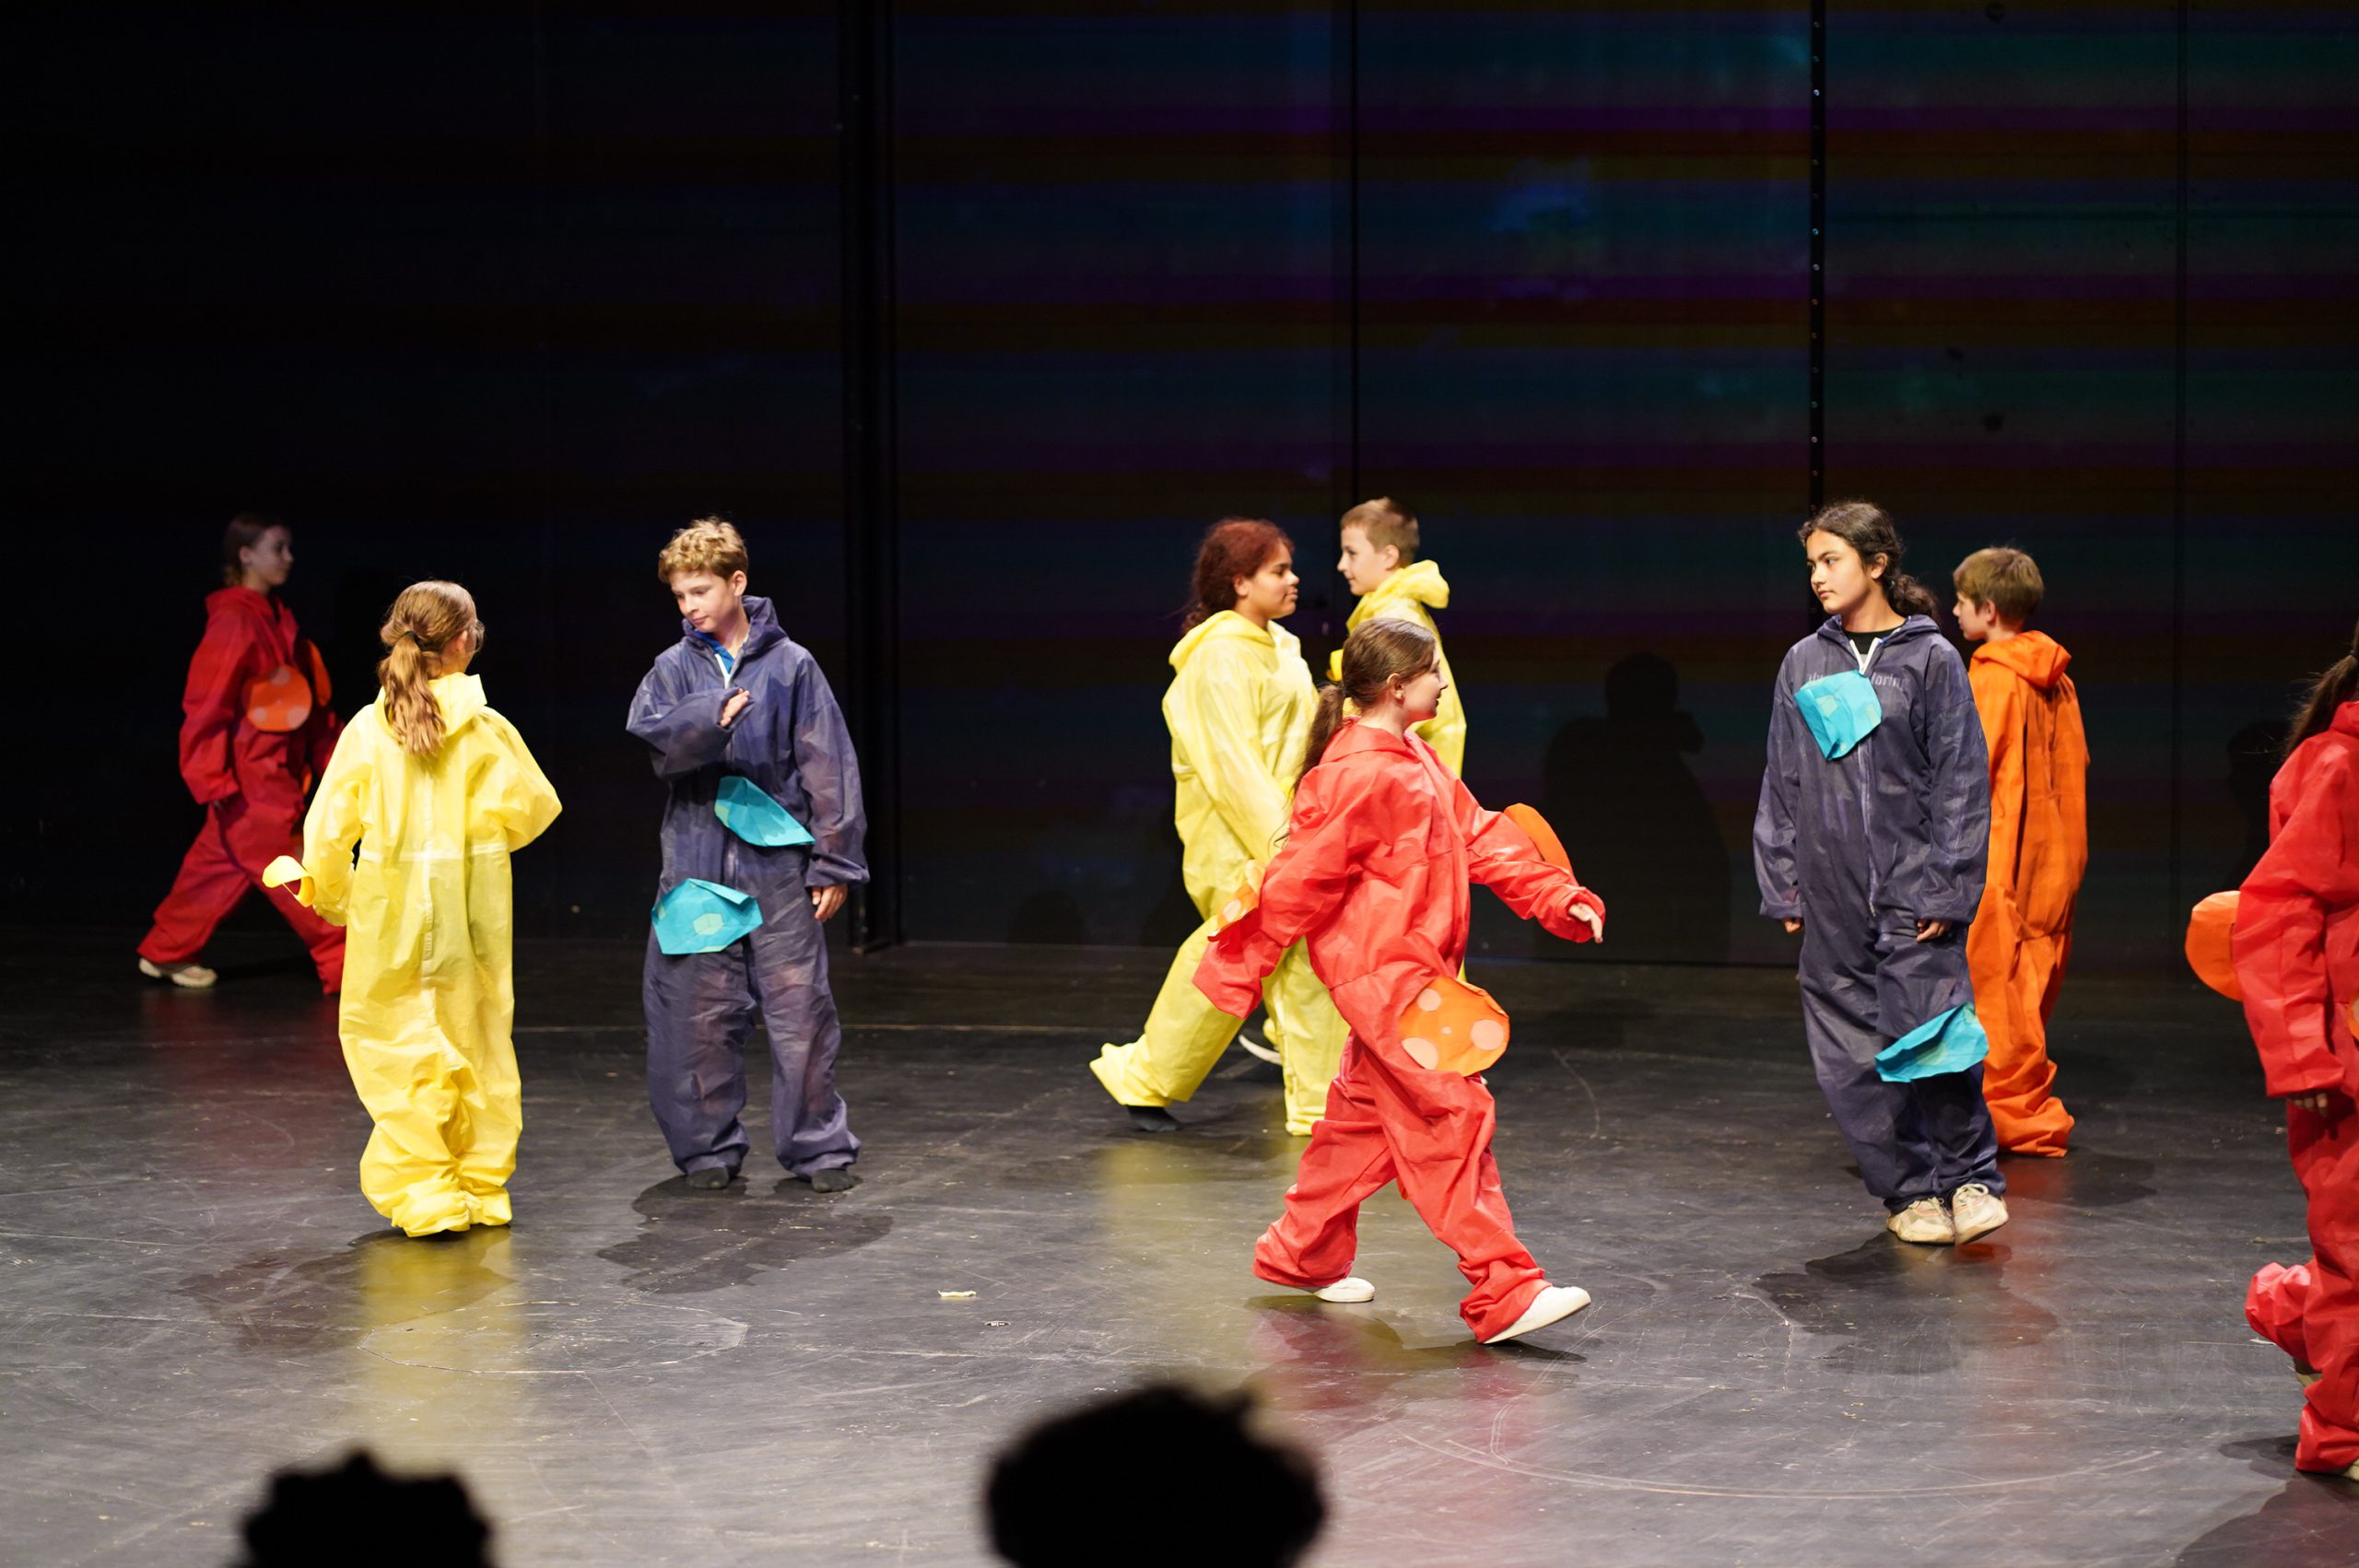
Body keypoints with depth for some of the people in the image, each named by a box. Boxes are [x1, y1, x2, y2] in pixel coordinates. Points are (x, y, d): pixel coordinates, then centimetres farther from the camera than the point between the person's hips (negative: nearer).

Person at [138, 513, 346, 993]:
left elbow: (310, 698, 17)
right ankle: (346, 964, -1)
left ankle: (167, 952, 25)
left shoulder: (276, 618, 11)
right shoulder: (234, 621, -17)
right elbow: (207, 701, -18)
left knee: (221, 865, 15)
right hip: (249, 778, -9)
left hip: (278, 770, 9)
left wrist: (330, 754, 15)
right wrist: (214, 780, -20)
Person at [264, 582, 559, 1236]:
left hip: (393, 912, 0)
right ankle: (482, 1188, 20)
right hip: (471, 909, 0)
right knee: (477, 1044, 12)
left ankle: (423, 1193, -1)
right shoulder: (483, 729, -8)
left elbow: (329, 826, -3)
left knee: (401, 1047, 6)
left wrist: (330, 896, 14)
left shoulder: (369, 728, -6)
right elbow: (532, 808, -5)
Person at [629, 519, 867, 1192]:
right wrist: (708, 718, -28)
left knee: (800, 1009, -1)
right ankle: (709, 1148, 16)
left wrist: (835, 863, -2)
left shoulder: (790, 665, 3)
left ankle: (818, 1148, 9)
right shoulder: (674, 669, 8)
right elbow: (649, 735, -10)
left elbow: (828, 766, 2)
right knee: (700, 1013, 4)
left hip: (779, 866, -2)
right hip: (697, 867, 2)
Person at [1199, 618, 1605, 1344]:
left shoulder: (1418, 762, 14)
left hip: (1415, 971, 11)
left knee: (1369, 1115, 19)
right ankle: (1503, 1293, -15)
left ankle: (1303, 1256, 33)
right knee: (1451, 1115, -13)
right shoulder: (1360, 775, -19)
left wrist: (1557, 898, 8)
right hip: (1381, 972, -11)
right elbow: (1301, 876, -16)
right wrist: (1239, 967, -12)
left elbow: (1479, 837, 16)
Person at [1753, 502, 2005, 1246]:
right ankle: (1911, 1190, 13)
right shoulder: (1803, 663, 10)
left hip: (1911, 885, -4)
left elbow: (1962, 779, -1)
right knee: (1853, 1053, 2)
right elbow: (1782, 784, 14)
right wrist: (1782, 884, 9)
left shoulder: (1930, 658, 0)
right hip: (1832, 893, 4)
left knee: (1931, 1037, -10)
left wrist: (1949, 888, -7)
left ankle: (1972, 1177, 7)